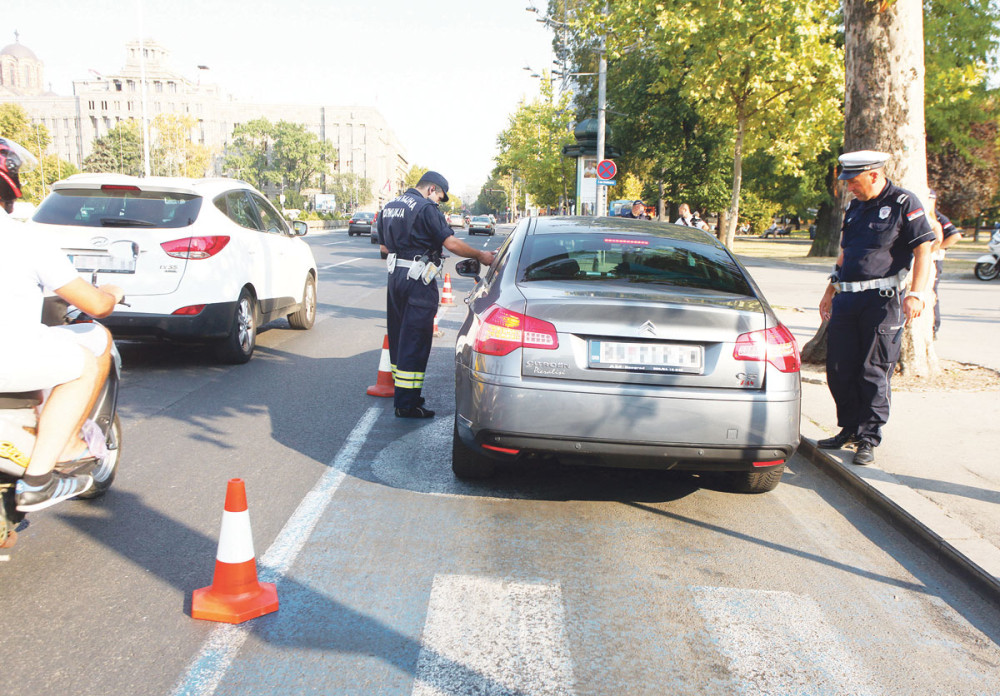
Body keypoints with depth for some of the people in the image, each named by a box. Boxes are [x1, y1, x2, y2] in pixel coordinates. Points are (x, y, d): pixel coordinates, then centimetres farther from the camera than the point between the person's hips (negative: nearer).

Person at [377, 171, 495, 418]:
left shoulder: (389, 207, 15)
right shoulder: (426, 208, -11)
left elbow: (384, 247, 20)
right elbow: (451, 243, -16)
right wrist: (480, 256, -6)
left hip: (395, 276, 8)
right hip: (418, 280, -8)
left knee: (398, 337, 16)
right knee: (414, 341, -5)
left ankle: (401, 394, 27)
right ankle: (407, 404, -3)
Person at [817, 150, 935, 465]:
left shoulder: (904, 203, -3)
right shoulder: (855, 207, 17)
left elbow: (923, 251, -8)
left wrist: (916, 294, -17)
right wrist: (831, 290, 24)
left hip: (882, 299, -6)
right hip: (846, 300, 7)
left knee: (874, 372, -2)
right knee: (839, 370, 6)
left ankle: (869, 438, 7)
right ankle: (849, 429, 21)